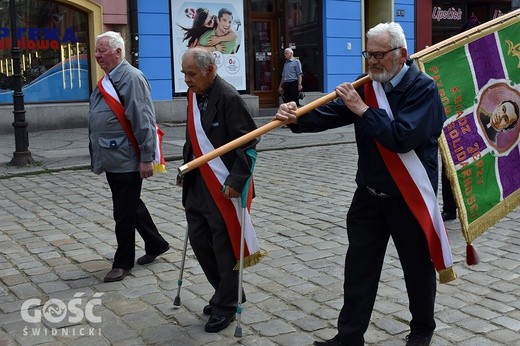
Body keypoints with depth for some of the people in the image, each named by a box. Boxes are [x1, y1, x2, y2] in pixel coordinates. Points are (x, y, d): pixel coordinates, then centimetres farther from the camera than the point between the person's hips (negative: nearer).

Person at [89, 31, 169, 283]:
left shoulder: (131, 78, -15)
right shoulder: (107, 80, 14)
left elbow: (144, 121, -20)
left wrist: (147, 158, -22)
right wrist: (98, 157, 21)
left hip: (126, 161, -10)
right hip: (111, 160, 10)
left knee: (124, 213, 2)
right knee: (131, 206, 20)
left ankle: (123, 262, 16)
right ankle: (156, 244, 36)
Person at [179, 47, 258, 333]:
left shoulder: (228, 97, -18)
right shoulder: (193, 93, 7)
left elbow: (249, 142, -18)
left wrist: (236, 182, -21)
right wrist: (186, 167, 14)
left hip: (224, 186, -8)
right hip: (198, 182, 8)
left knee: (224, 245, 3)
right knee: (198, 238, 13)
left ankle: (225, 305, 21)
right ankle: (226, 292, 31)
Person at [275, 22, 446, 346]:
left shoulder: (424, 89, -13)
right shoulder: (368, 87, 4)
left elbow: (402, 137, -27)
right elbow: (330, 113, -9)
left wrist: (363, 110, -24)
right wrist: (298, 119, -27)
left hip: (410, 197, -5)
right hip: (370, 194, 5)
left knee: (418, 267, 12)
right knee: (359, 266, 7)